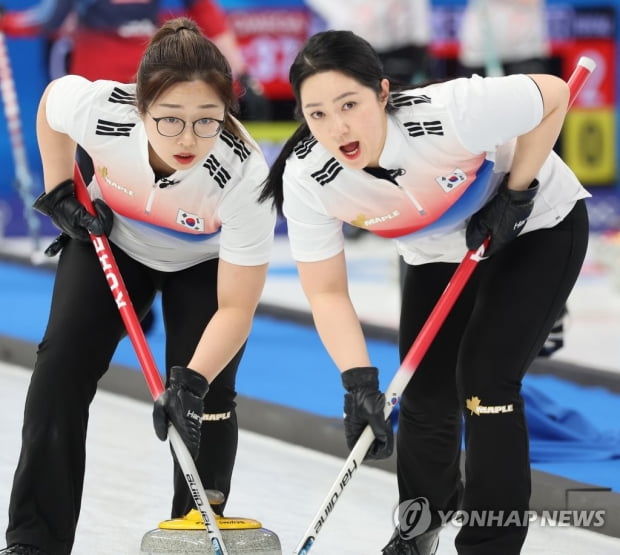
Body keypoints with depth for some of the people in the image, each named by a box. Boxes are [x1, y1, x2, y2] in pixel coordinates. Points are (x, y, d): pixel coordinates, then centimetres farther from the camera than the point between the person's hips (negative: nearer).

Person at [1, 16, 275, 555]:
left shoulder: (245, 176, -41)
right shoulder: (97, 107, -37)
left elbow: (235, 308, -34)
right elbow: (51, 99, -9)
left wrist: (192, 381, -46)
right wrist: (61, 191, -9)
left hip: (207, 262, -2)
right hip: (112, 239, 2)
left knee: (206, 394, -14)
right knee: (64, 358, -10)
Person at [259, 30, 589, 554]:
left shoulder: (448, 112, -41)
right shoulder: (305, 178, -28)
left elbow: (553, 95, -24)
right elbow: (327, 293, -18)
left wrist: (515, 192, -21)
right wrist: (359, 381, -30)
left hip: (535, 226, -4)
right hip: (440, 253, 4)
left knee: (484, 377, -15)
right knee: (425, 390, 6)